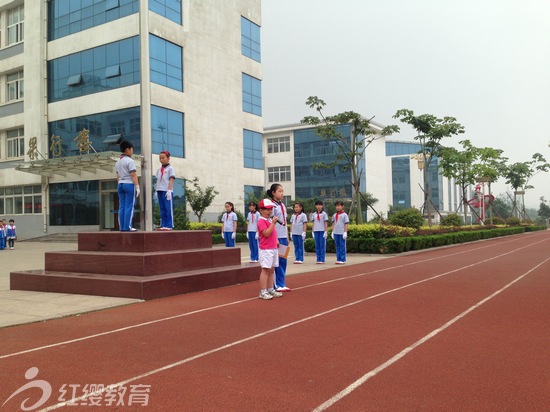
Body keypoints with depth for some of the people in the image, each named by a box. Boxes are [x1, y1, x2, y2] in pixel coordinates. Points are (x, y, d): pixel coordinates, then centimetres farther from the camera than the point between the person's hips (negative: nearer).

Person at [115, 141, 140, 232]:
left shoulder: (118, 162, 17)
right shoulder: (129, 161, -8)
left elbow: (118, 176, 18)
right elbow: (133, 175, -13)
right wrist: (137, 186, -12)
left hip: (120, 184, 8)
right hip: (129, 184, -8)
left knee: (122, 206, 5)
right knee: (129, 206, -6)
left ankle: (122, 227, 5)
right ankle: (127, 227, -9)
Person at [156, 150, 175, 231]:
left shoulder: (170, 168, 0)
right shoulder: (159, 169, 19)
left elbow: (171, 180, -6)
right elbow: (158, 180, 20)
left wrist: (169, 190, -14)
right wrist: (157, 191, 13)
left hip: (167, 191, -6)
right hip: (160, 191, 6)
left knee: (168, 209, -6)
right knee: (162, 209, 6)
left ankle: (169, 225, -5)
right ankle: (163, 225, 9)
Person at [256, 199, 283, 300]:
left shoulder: (270, 220, 17)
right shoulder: (261, 221, -11)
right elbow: (266, 233, -22)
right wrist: (273, 223, -21)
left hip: (273, 248, 9)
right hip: (266, 249, -9)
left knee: (271, 270, 13)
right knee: (265, 269, -8)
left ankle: (270, 290, 20)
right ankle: (263, 292, -5)